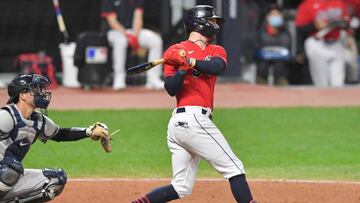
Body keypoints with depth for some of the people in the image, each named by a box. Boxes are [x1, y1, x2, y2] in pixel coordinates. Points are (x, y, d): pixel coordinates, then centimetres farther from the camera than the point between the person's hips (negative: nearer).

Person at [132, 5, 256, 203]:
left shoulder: (216, 51, 20)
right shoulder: (175, 51, 4)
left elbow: (218, 66, -5)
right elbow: (171, 89, -6)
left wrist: (191, 61, -21)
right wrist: (183, 68, -21)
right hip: (193, 118, -8)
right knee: (234, 168, -6)